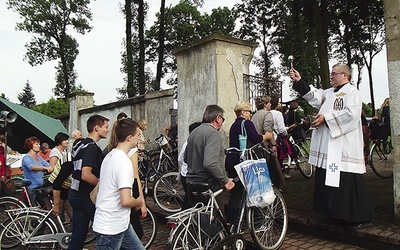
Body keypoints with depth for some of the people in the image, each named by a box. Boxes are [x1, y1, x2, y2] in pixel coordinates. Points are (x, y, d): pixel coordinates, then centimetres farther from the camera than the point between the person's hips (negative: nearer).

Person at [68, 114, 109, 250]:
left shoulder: (80, 144, 12)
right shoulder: (92, 147, -19)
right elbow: (86, 175, -28)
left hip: (75, 194, 9)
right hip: (86, 197, -9)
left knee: (78, 235, 14)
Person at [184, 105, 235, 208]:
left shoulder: (193, 132, 13)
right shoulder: (213, 133, -15)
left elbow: (186, 158, 22)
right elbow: (210, 163, -27)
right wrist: (225, 180, -17)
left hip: (191, 183, 9)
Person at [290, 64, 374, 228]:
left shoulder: (351, 92, -3)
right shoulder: (329, 93, 21)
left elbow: (351, 113, -17)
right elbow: (313, 95, 9)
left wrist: (327, 118, -15)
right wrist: (299, 81, 0)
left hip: (344, 145, -8)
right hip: (328, 145, 8)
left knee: (348, 181, -6)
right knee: (330, 179, 10)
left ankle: (360, 216, 7)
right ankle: (337, 214, 21)